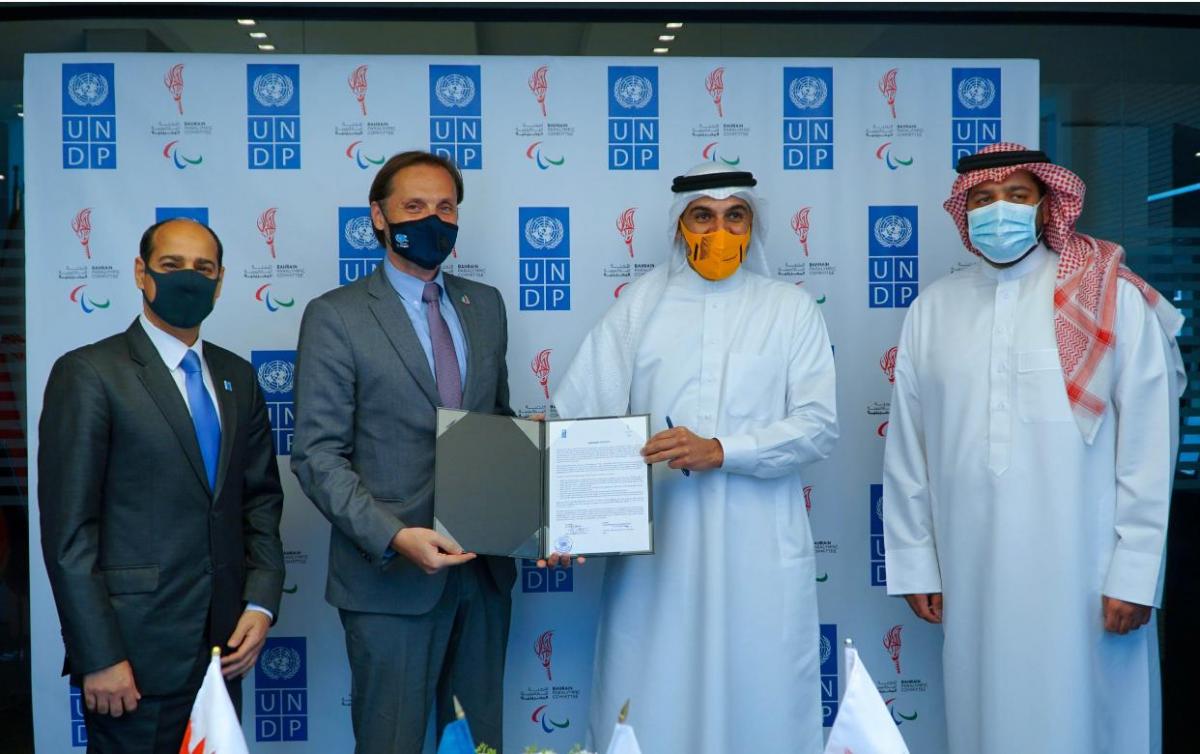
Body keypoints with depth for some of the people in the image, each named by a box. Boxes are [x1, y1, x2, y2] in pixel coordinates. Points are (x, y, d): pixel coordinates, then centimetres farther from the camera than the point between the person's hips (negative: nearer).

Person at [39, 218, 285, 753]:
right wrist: (99, 657, -14)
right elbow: (68, 527, -12)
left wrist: (261, 604, 0)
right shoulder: (88, 374, -8)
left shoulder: (237, 377, 10)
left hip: (223, 644, 6)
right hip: (135, 650, -5)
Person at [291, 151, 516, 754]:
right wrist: (394, 538, -21)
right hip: (390, 572, -5)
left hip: (485, 567, 5)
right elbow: (318, 456, -10)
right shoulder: (335, 317, -5)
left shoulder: (485, 305, 11)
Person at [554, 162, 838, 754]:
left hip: (760, 548, 0)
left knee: (761, 704, 4)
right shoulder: (641, 301, 9)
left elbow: (818, 425, -1)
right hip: (655, 541, 1)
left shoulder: (791, 308, 8)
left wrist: (720, 451, -14)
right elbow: (585, 415, 1)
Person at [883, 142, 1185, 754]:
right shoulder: (932, 310, 4)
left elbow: (1147, 446, -4)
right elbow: (906, 448, 6)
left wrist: (1134, 573, -6)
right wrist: (914, 563, 6)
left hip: (1081, 571, -2)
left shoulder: (1114, 301, -3)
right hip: (971, 572, 2)